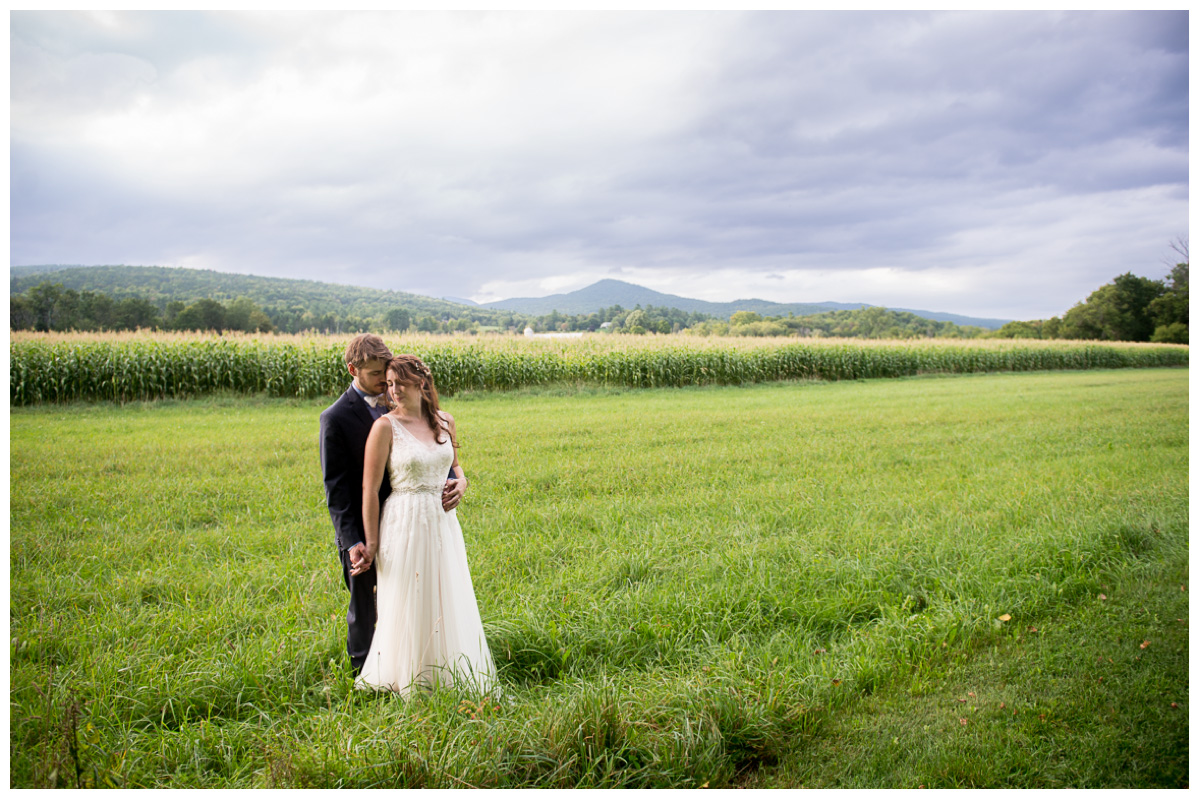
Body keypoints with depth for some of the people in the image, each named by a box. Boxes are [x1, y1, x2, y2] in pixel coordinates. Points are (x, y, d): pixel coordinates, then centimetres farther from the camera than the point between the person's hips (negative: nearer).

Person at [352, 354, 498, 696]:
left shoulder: (444, 421, 6)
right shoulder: (385, 426, -9)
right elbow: (370, 489, -9)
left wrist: (461, 482, 0)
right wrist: (371, 544, -9)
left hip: (442, 522, 5)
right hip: (404, 523, -5)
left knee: (448, 599, 12)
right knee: (406, 604, 4)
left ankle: (445, 676, 29)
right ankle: (407, 683, 20)